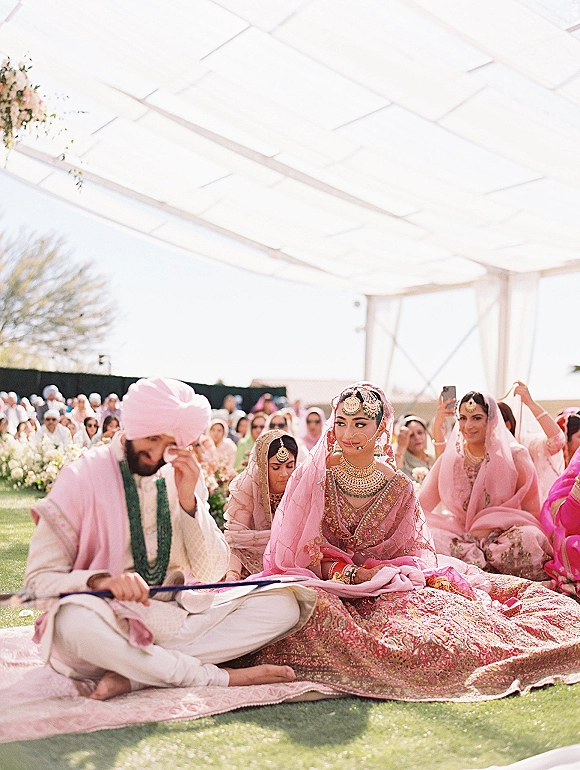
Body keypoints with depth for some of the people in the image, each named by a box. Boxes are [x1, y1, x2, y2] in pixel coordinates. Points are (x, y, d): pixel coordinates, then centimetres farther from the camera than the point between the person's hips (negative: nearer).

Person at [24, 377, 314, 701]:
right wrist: (100, 581, -28)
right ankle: (219, 677, -23)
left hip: (178, 621, 5)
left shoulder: (183, 479, 6)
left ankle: (132, 674, -22)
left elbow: (211, 573, 3)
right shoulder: (82, 477, -6)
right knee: (73, 619, -39)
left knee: (285, 603, -12)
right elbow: (40, 579, -9)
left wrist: (188, 500, -11)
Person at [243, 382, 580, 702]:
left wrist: (434, 577, -17)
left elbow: (416, 548, 6)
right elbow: (304, 550, -7)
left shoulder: (399, 486, 4)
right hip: (330, 585, -2)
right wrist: (353, 574, -22)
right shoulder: (314, 477, -5)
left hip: (389, 582, 2)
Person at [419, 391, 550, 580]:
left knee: (528, 538, -35)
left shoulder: (514, 457, 0)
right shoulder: (450, 459, 7)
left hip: (504, 534, -2)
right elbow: (423, 505, 9)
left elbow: (531, 509, 1)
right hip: (461, 537, 2)